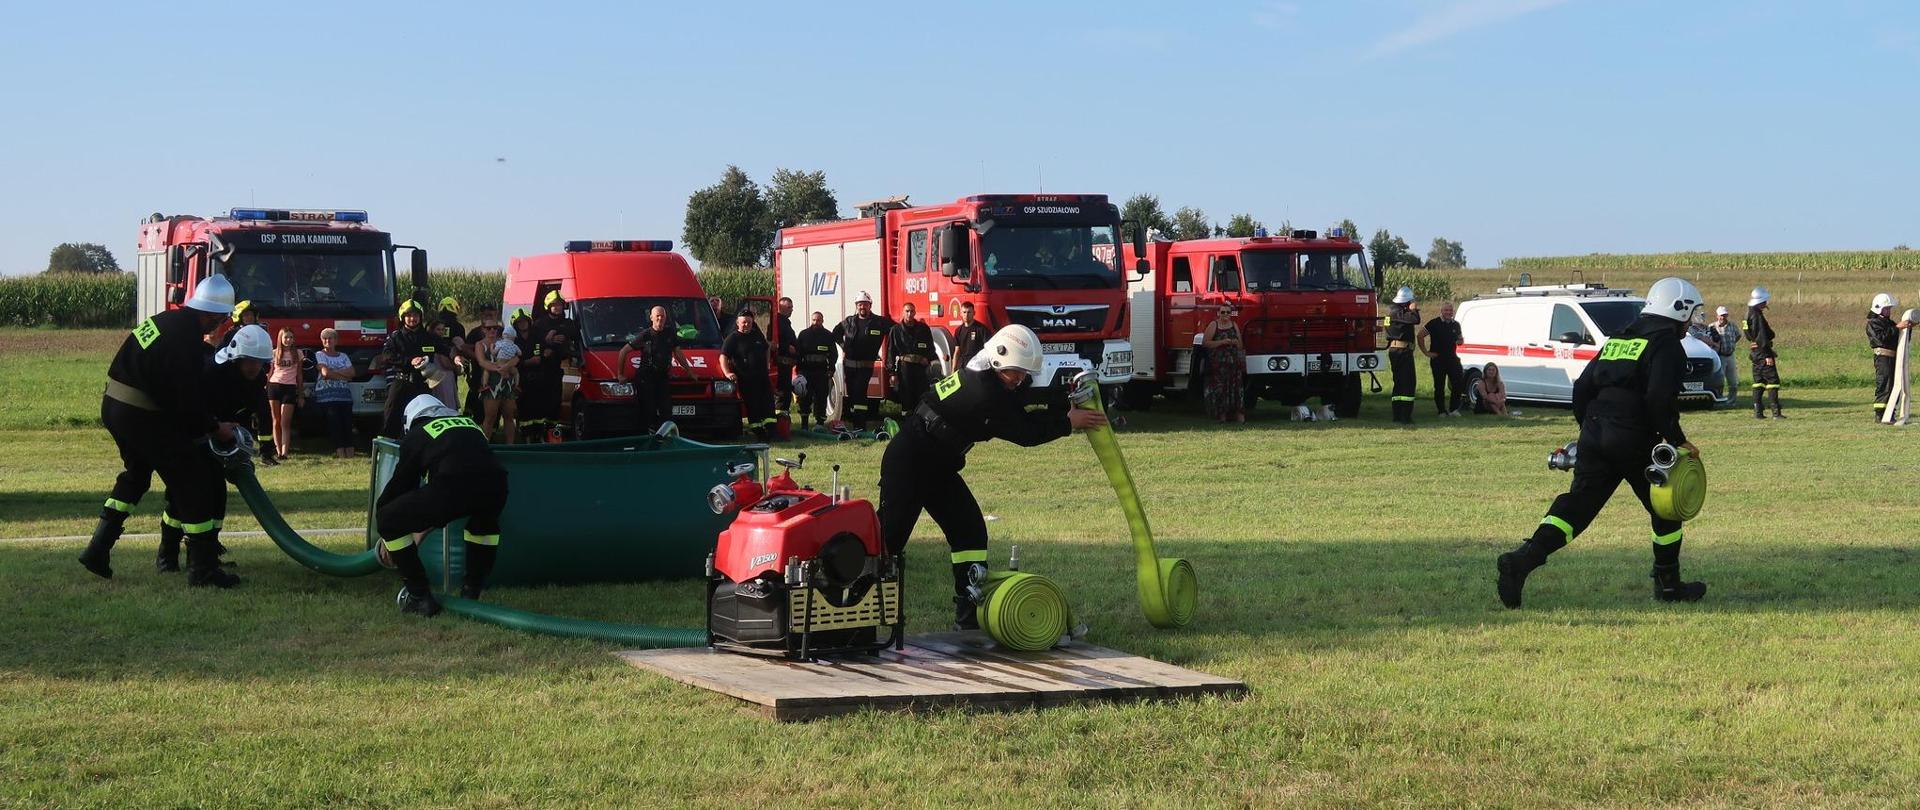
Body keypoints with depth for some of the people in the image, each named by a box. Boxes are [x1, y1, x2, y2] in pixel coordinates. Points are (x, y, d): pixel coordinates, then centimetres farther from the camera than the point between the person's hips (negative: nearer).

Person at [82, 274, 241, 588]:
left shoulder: (162, 321, 9)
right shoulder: (187, 341, -19)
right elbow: (188, 400, -18)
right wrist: (214, 428, -2)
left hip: (113, 406, 9)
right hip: (144, 418, -9)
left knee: (135, 475, 29)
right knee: (193, 480, 0)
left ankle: (98, 548, 28)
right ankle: (202, 569, 2)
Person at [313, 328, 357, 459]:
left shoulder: (343, 356, 20)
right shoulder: (319, 355, 8)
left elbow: (351, 373, 5)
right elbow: (325, 372, -9)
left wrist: (333, 371, -6)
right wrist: (343, 375, -1)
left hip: (345, 396, 4)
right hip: (327, 397, -4)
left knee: (348, 425, -7)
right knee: (335, 426, -13)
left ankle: (350, 453, -10)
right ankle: (340, 453, -17)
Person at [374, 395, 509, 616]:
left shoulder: (416, 435, 24)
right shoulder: (470, 423, 37)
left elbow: (400, 483, 30)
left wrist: (388, 538, 47)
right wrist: (422, 529, 56)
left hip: (451, 490, -5)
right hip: (495, 488, 5)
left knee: (388, 520, 15)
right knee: (484, 523, 40)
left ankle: (420, 598, 15)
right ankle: (472, 593, 34)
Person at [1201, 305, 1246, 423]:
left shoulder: (1234, 326, 16)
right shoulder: (1213, 325, 2)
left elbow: (1240, 346, 23)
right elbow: (1205, 343, -7)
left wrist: (1236, 343, -1)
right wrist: (1222, 342, -14)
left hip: (1233, 363, 4)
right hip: (1218, 363, -4)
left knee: (1236, 389, -6)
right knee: (1219, 390, -9)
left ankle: (1239, 416, -11)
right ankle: (1222, 416, -6)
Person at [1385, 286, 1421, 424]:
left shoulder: (1392, 309, 16)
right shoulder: (1398, 312, -15)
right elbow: (1415, 320, -24)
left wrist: (1412, 310, 15)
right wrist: (1413, 309, -5)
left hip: (1394, 350, 10)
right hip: (1403, 350, -10)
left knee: (1399, 383, 15)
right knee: (1408, 383, -8)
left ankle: (1397, 415, 15)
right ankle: (1405, 416, -13)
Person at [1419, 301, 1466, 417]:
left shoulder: (1456, 325, 12)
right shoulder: (1434, 324, -5)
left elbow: (1460, 339, 27)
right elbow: (1420, 336, -3)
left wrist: (1461, 341, 2)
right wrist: (1426, 352, -6)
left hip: (1452, 358, 4)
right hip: (1438, 359, -4)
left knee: (1459, 382, -5)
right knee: (1439, 386, 1)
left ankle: (1453, 409, 5)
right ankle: (1442, 411, 9)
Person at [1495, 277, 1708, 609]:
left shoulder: (1617, 340, 19)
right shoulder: (1667, 344, -4)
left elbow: (1582, 387, 18)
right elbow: (1660, 399, -17)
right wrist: (1677, 440, -9)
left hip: (1594, 436, 6)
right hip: (1634, 442, -6)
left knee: (1577, 505, 2)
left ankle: (1521, 560, -17)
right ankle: (1668, 586, 21)